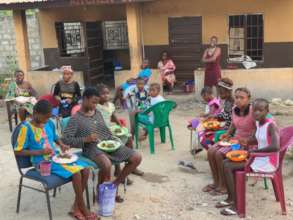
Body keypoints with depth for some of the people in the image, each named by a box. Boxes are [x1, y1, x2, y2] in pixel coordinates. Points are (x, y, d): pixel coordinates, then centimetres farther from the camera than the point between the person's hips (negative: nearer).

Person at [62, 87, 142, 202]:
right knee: (107, 165, -40)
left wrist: (115, 141, 2)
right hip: (92, 148, -7)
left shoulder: (98, 113, 15)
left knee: (137, 158, -5)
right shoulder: (75, 119, -4)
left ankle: (114, 185, 7)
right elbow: (66, 139, -11)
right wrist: (85, 139, -20)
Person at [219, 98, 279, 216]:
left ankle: (235, 204, -5)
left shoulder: (271, 125, -21)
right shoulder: (258, 123, 5)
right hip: (259, 159, 9)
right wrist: (246, 142, 4)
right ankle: (231, 198, 14)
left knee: (227, 167, -14)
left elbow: (275, 147, -36)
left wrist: (254, 150, -26)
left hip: (268, 163, -9)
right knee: (226, 162, 8)